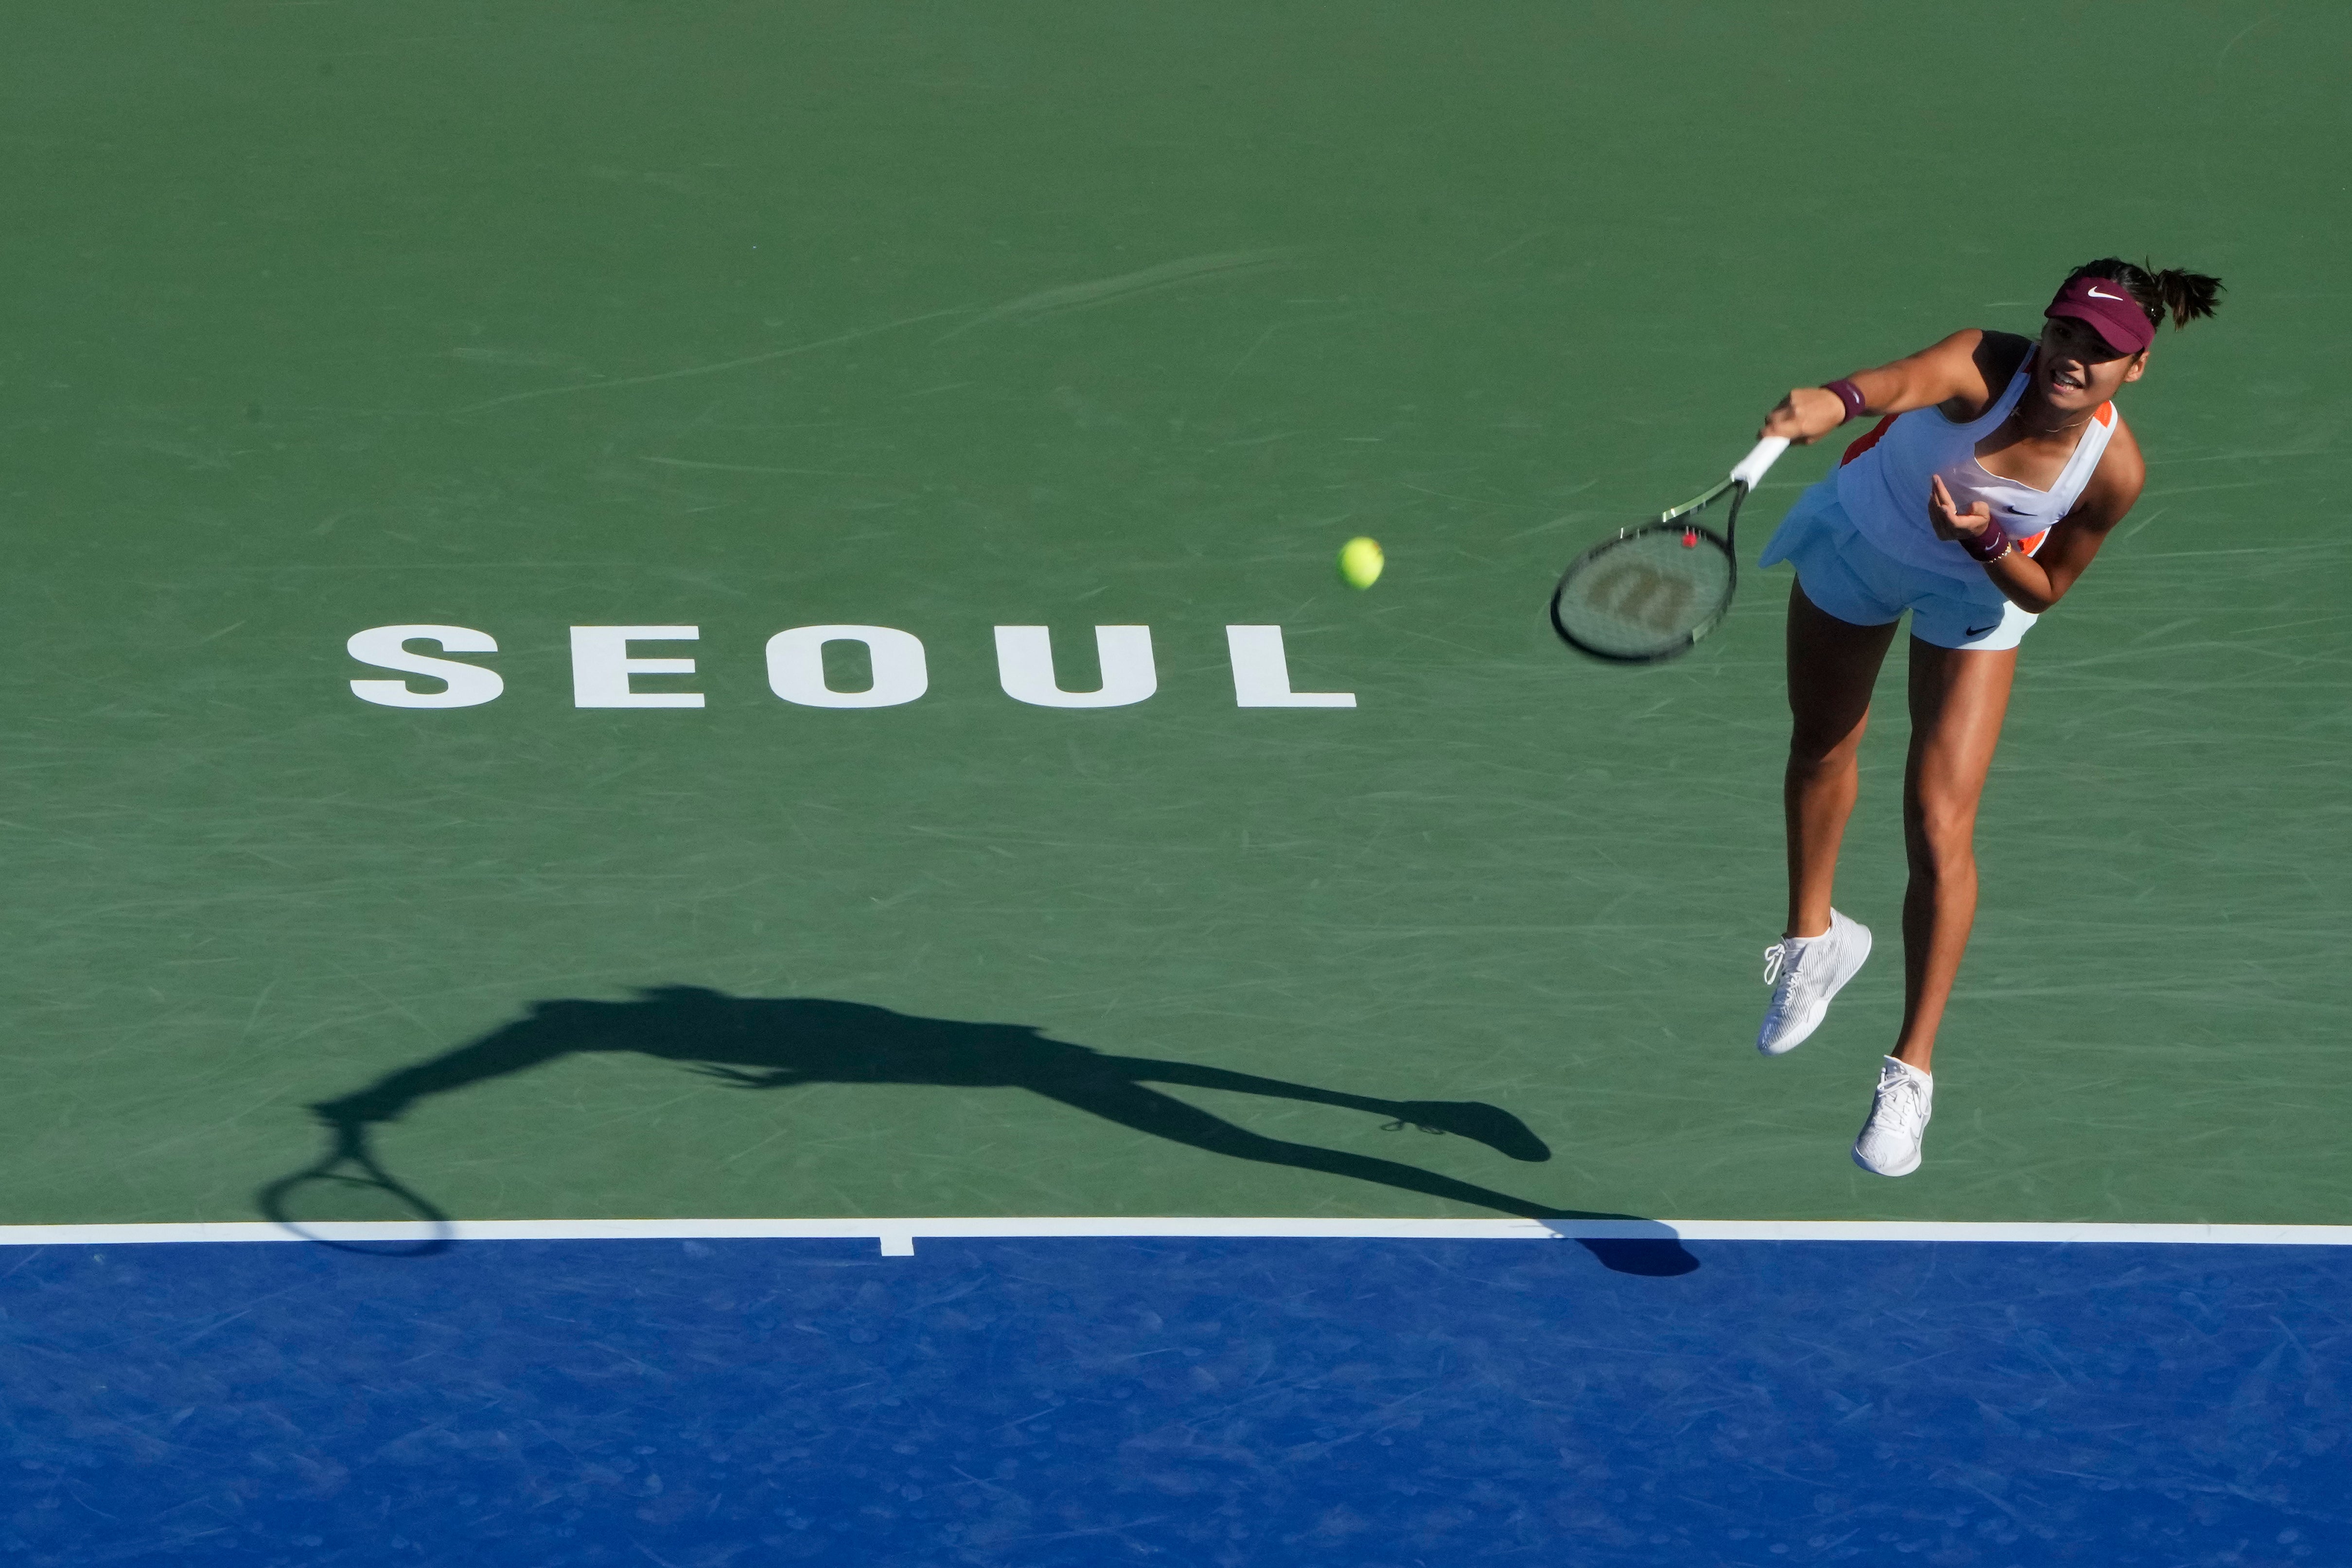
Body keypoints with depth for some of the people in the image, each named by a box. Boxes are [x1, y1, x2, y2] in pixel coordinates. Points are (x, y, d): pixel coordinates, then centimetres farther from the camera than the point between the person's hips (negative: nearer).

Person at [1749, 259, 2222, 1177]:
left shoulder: (2114, 471, -31)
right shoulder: (1984, 370, -39)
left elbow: (2046, 590, -16)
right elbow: (1902, 380, -63)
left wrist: (1989, 545, -37)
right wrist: (1834, 404, -85)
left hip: (1975, 593, 0)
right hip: (1860, 539, 0)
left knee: (1940, 828, -11)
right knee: (1820, 749, 23)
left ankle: (1911, 1070, 2)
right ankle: (1812, 938, 52)